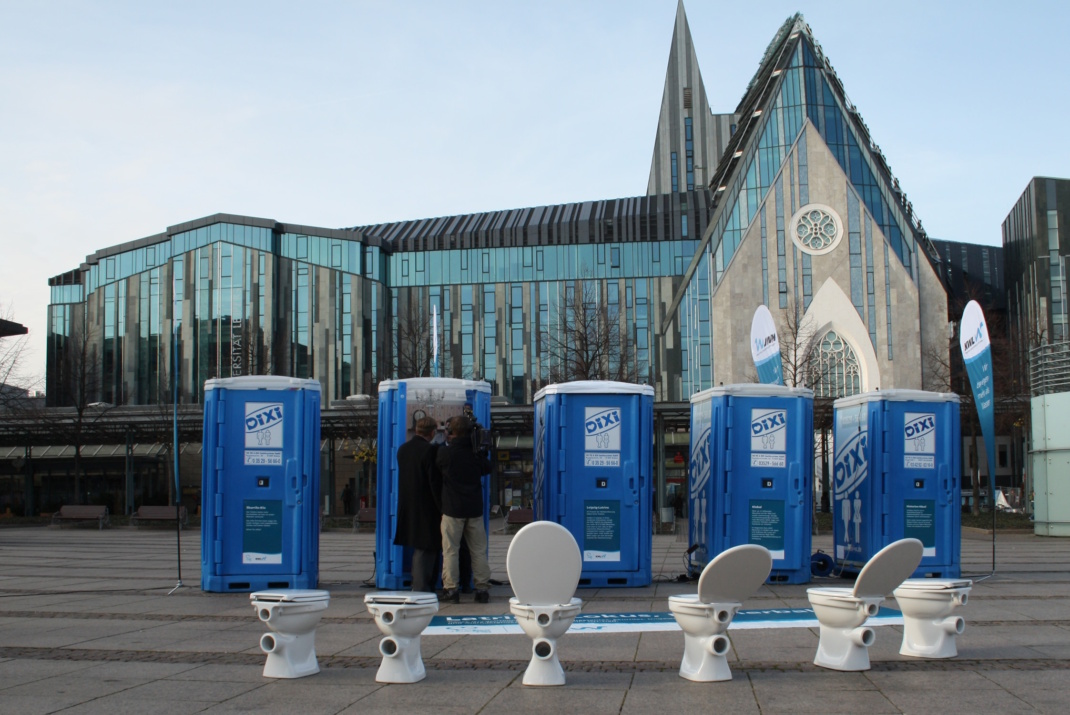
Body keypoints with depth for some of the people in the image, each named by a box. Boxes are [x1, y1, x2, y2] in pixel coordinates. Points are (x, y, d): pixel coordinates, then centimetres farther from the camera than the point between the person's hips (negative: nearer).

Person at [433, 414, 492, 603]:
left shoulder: (444, 453, -7)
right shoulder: (476, 452, 1)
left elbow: (436, 476, 6)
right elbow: (487, 468, 18)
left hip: (452, 509, -3)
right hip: (475, 508, 3)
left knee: (450, 550, 2)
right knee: (479, 550, 7)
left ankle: (451, 589, 0)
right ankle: (482, 588, 8)